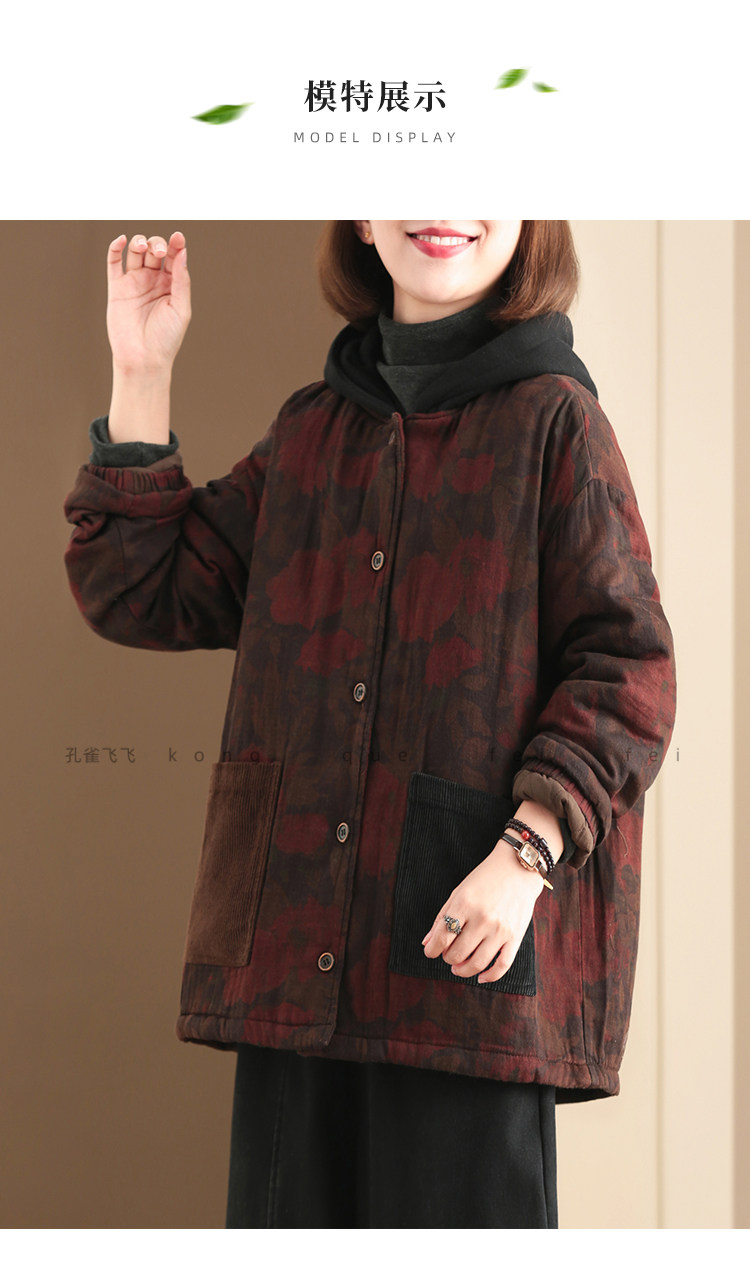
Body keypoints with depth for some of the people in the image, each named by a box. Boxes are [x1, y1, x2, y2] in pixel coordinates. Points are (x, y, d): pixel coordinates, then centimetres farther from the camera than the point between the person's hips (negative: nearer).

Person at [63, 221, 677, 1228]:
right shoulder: (309, 430, 14)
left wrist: (526, 853, -18)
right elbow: (144, 596, 15)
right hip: (295, 939, 5)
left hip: (473, 939, -5)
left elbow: (628, 668, -6)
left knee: (459, 1203, -3)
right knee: (290, 1204, 10)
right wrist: (141, 378, 10)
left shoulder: (553, 421, -2)